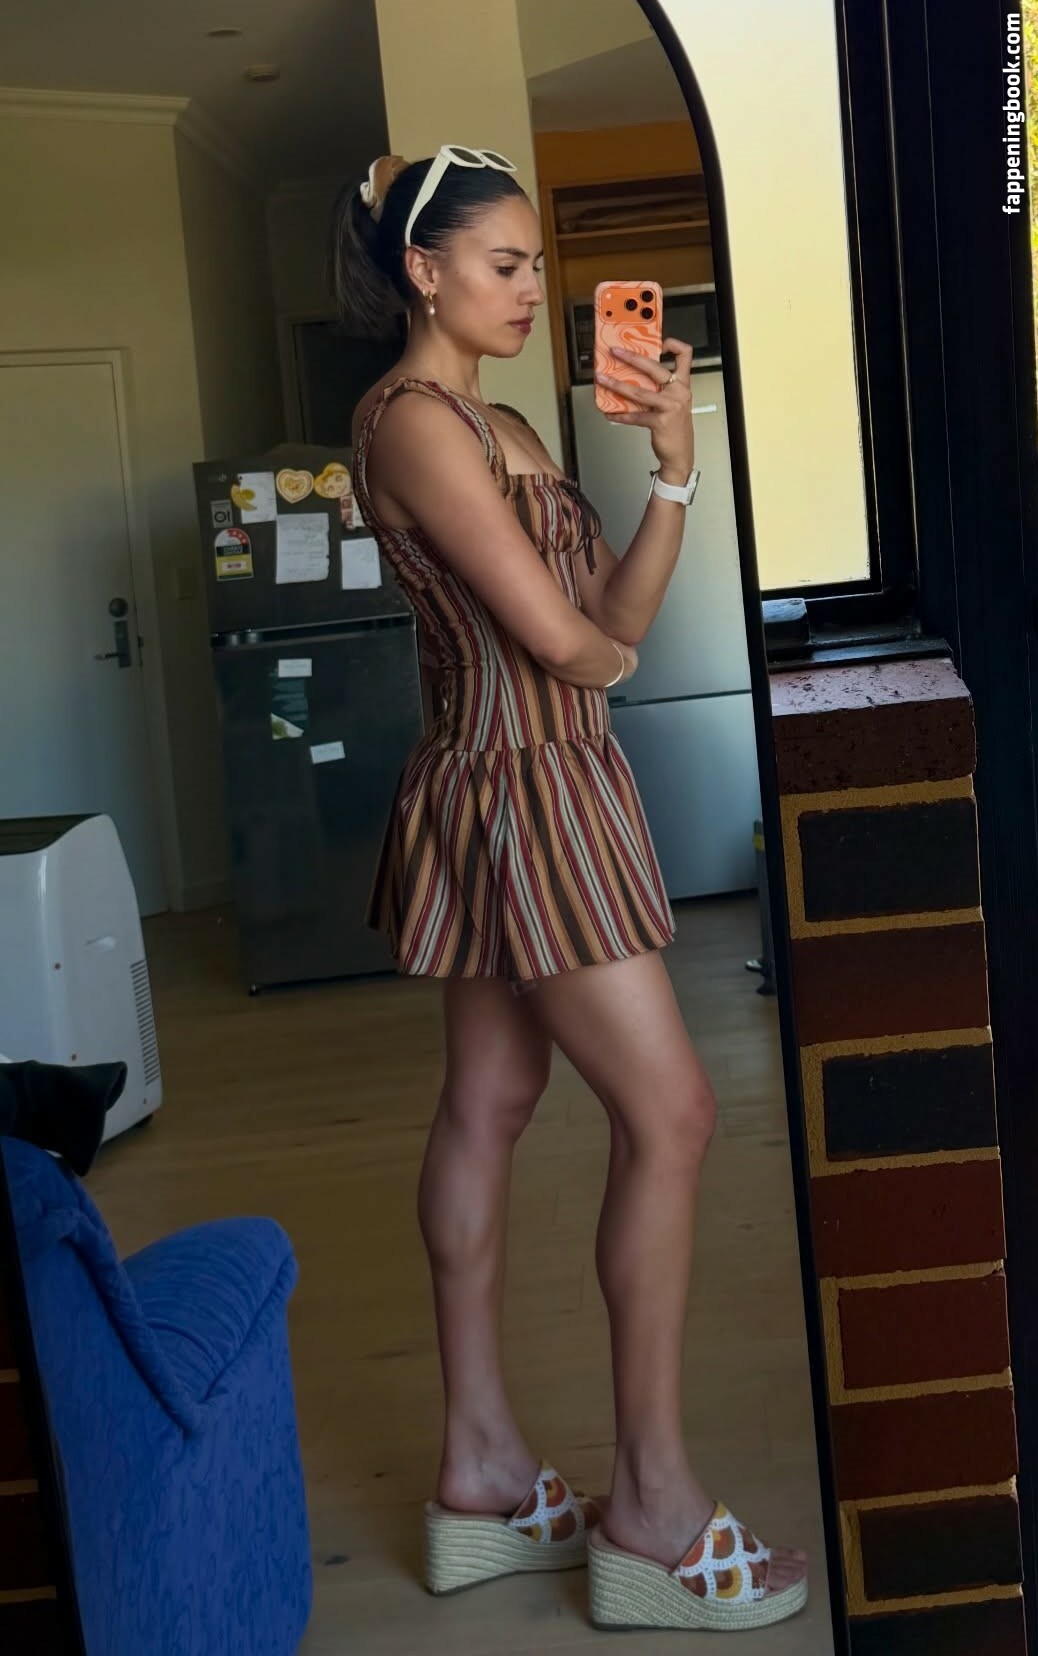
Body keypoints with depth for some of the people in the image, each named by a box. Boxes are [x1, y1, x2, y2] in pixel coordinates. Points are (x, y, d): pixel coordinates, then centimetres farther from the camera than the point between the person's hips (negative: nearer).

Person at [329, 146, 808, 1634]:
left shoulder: (502, 424, 16)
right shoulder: (413, 417, -13)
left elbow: (621, 618, 7)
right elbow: (555, 634, -19)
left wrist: (675, 465, -4)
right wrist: (608, 649, 3)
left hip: (541, 792, 10)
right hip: (517, 793, -10)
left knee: (490, 1105, 11)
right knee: (670, 1114, -7)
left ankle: (482, 1468, 21)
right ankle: (654, 1510, 3)